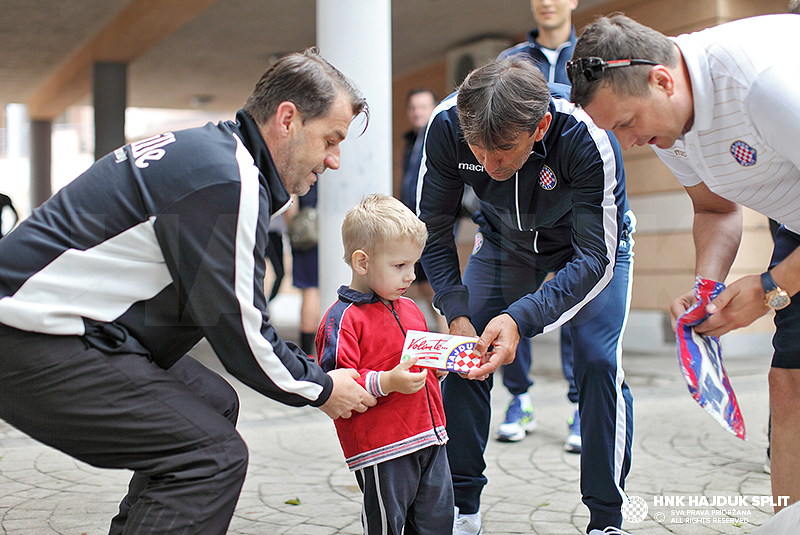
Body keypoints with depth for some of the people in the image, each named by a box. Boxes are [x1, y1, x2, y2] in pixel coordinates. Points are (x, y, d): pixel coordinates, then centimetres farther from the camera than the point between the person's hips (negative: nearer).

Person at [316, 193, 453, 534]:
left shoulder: (410, 310, 15)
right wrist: (386, 383, -25)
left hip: (430, 439, 8)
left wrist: (435, 367, 10)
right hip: (382, 452, -7)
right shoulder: (342, 320, -12)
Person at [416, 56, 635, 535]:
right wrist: (456, 314, -28)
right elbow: (434, 229, -16)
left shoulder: (588, 138, -40)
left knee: (599, 363, -18)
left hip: (593, 239, -3)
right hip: (505, 239, 3)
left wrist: (521, 319, -46)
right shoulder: (447, 125, -30)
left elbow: (595, 258, -33)